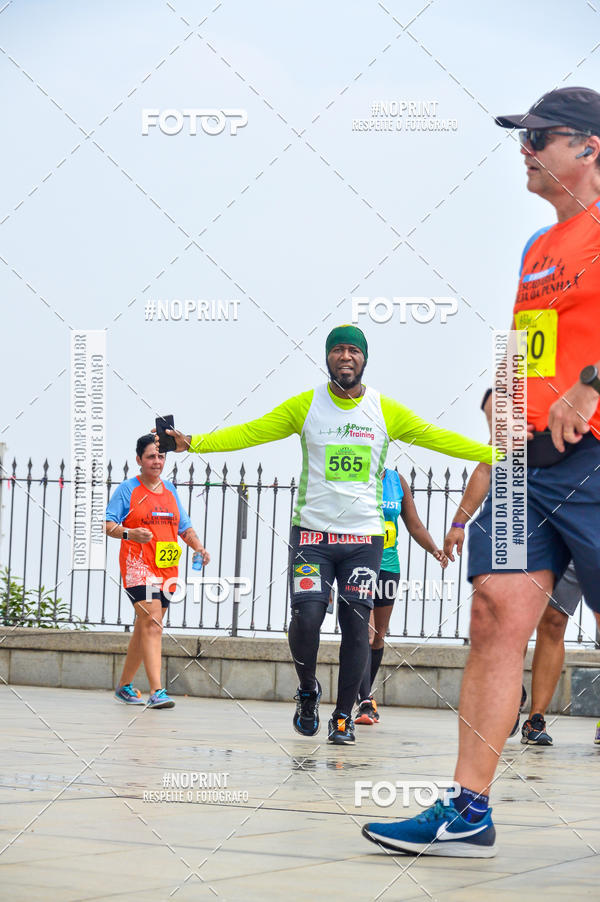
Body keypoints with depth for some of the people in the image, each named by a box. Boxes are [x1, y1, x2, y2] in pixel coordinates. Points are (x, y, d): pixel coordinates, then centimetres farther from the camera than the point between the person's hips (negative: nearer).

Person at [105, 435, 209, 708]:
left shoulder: (170, 490, 16)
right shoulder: (128, 489, -1)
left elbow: (184, 527, 21)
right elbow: (108, 524, -6)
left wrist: (198, 547, 3)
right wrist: (129, 534, -26)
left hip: (166, 569, 6)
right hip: (138, 565, -6)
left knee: (144, 628, 13)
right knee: (152, 624, -20)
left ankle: (124, 685, 27)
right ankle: (156, 691, -26)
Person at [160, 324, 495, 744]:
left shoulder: (387, 411, 4)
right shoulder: (305, 406, 2)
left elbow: (438, 438, 6)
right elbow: (250, 432, 1)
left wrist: (498, 454, 1)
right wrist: (193, 442, -10)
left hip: (365, 536, 1)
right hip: (313, 532, -1)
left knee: (356, 627, -2)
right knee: (307, 617, -13)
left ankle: (344, 716, 12)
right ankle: (308, 690, 16)